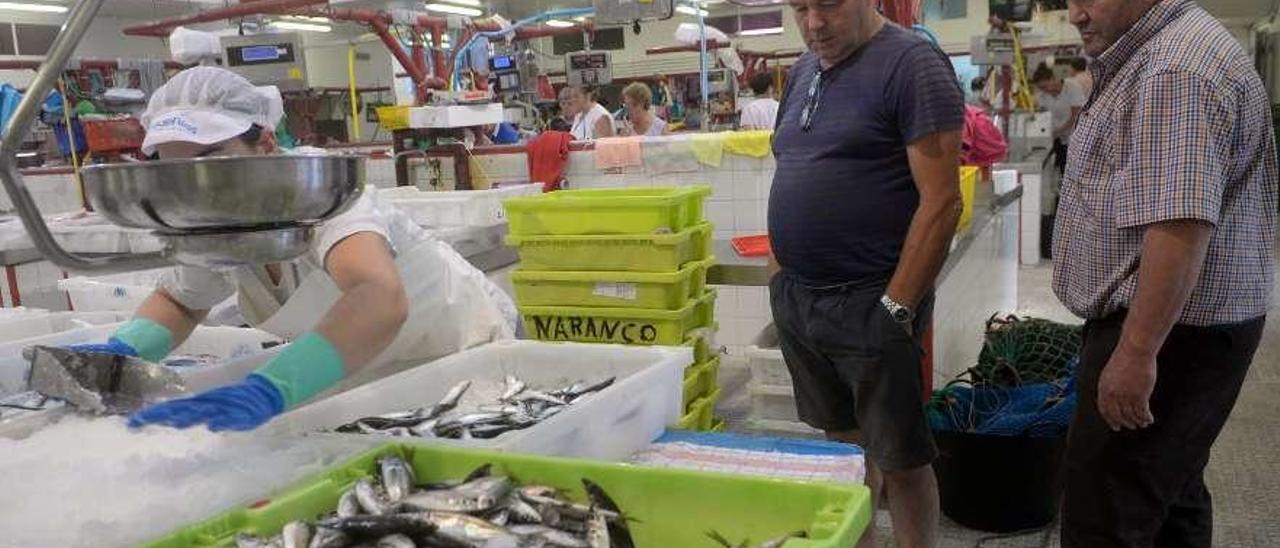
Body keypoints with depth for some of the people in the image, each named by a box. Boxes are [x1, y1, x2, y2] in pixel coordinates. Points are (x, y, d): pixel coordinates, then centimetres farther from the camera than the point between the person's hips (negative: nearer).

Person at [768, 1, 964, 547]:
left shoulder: (911, 64, -11)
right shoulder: (802, 71, 12)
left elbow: (940, 201, -16)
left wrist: (896, 307, -18)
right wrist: (782, 275, 12)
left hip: (868, 303, -7)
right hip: (795, 297, 7)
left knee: (899, 458, 4)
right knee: (842, 441, 18)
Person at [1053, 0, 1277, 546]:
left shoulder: (1176, 71, -21)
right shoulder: (1152, 56, 15)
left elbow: (1180, 225, -29)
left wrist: (1137, 352, -28)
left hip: (1170, 331, -11)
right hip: (1179, 326, 11)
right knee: (1169, 499, 21)